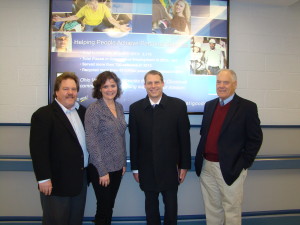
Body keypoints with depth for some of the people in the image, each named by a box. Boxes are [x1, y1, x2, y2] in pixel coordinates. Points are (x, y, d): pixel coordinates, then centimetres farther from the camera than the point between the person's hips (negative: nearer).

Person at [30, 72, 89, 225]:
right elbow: (38, 149, -16)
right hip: (57, 181, -6)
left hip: (80, 178, 6)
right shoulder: (43, 115, -12)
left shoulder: (82, 111, 8)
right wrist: (43, 178, -18)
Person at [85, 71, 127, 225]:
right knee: (104, 208, 7)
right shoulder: (94, 109, -13)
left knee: (110, 206, 17)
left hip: (117, 166, 6)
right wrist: (102, 171, -16)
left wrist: (123, 162, 10)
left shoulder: (119, 107, 5)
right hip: (101, 168, -5)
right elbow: (91, 142, -16)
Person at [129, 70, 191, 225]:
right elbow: (133, 140, 0)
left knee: (171, 204, 15)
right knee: (150, 204, 17)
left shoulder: (178, 105, -6)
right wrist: (135, 168, 3)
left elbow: (184, 137, -3)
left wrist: (184, 165, -2)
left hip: (170, 167, -1)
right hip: (147, 169, 1)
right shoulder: (135, 108, -3)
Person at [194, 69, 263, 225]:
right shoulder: (209, 105, 9)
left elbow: (255, 139, -8)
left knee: (231, 211, 10)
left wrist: (243, 164, -12)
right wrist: (200, 157, 6)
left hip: (230, 169, -5)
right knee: (212, 209, 18)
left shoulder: (247, 107, -7)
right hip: (207, 166, 5)